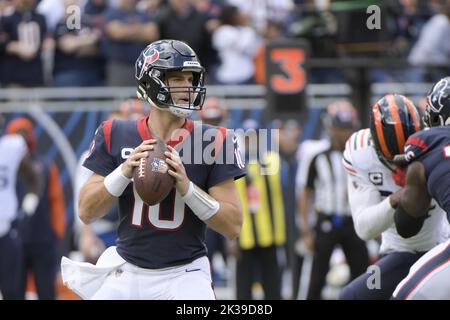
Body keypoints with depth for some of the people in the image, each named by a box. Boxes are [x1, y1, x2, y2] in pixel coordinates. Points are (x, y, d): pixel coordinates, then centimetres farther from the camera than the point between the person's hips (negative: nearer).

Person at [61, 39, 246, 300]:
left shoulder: (212, 142, -4)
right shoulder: (116, 136, 0)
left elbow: (233, 227, -7)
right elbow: (87, 213, -1)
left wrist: (187, 187, -21)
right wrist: (124, 172, -17)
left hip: (184, 276, -2)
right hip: (127, 274, 2)